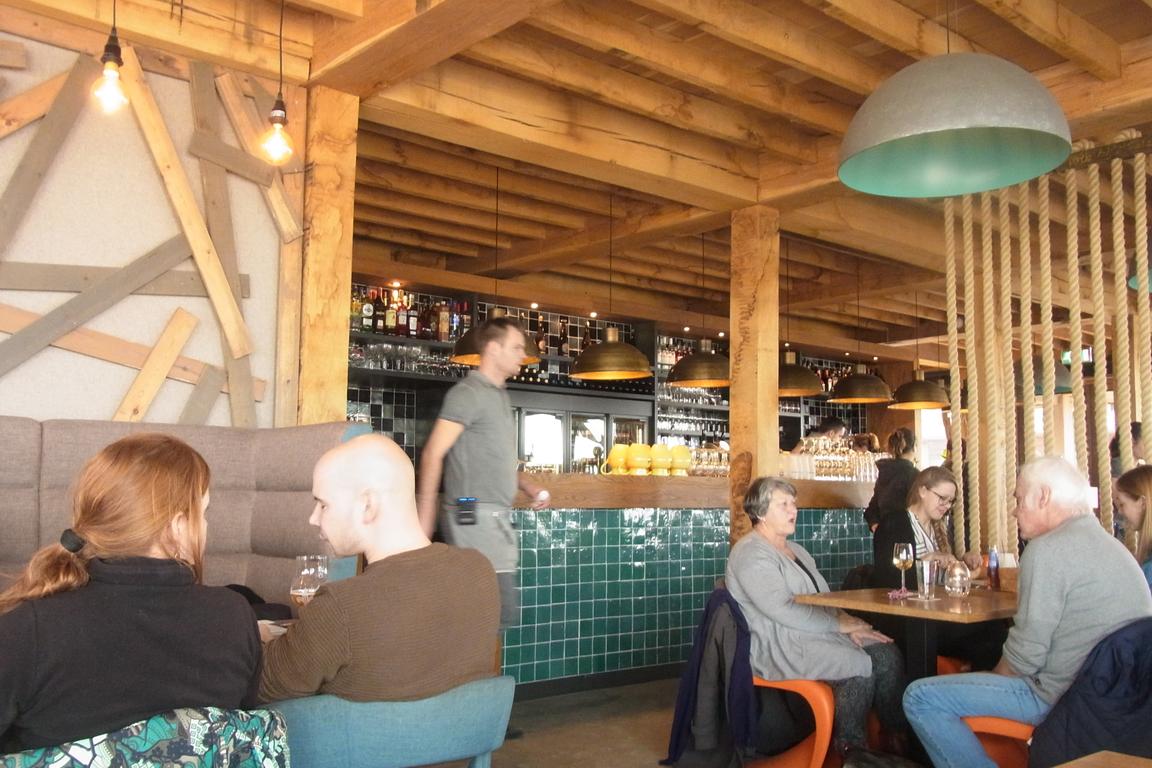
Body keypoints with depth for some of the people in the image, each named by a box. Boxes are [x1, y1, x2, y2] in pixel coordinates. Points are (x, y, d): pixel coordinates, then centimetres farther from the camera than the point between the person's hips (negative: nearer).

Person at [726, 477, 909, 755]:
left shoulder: (796, 550, 20)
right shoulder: (751, 553, -14)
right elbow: (783, 610, -23)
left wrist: (847, 622, -4)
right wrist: (839, 624, -16)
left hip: (816, 632, 9)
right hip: (779, 646, -9)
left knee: (887, 654, -10)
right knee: (859, 665, -27)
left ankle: (898, 733, -2)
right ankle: (851, 748, -10)